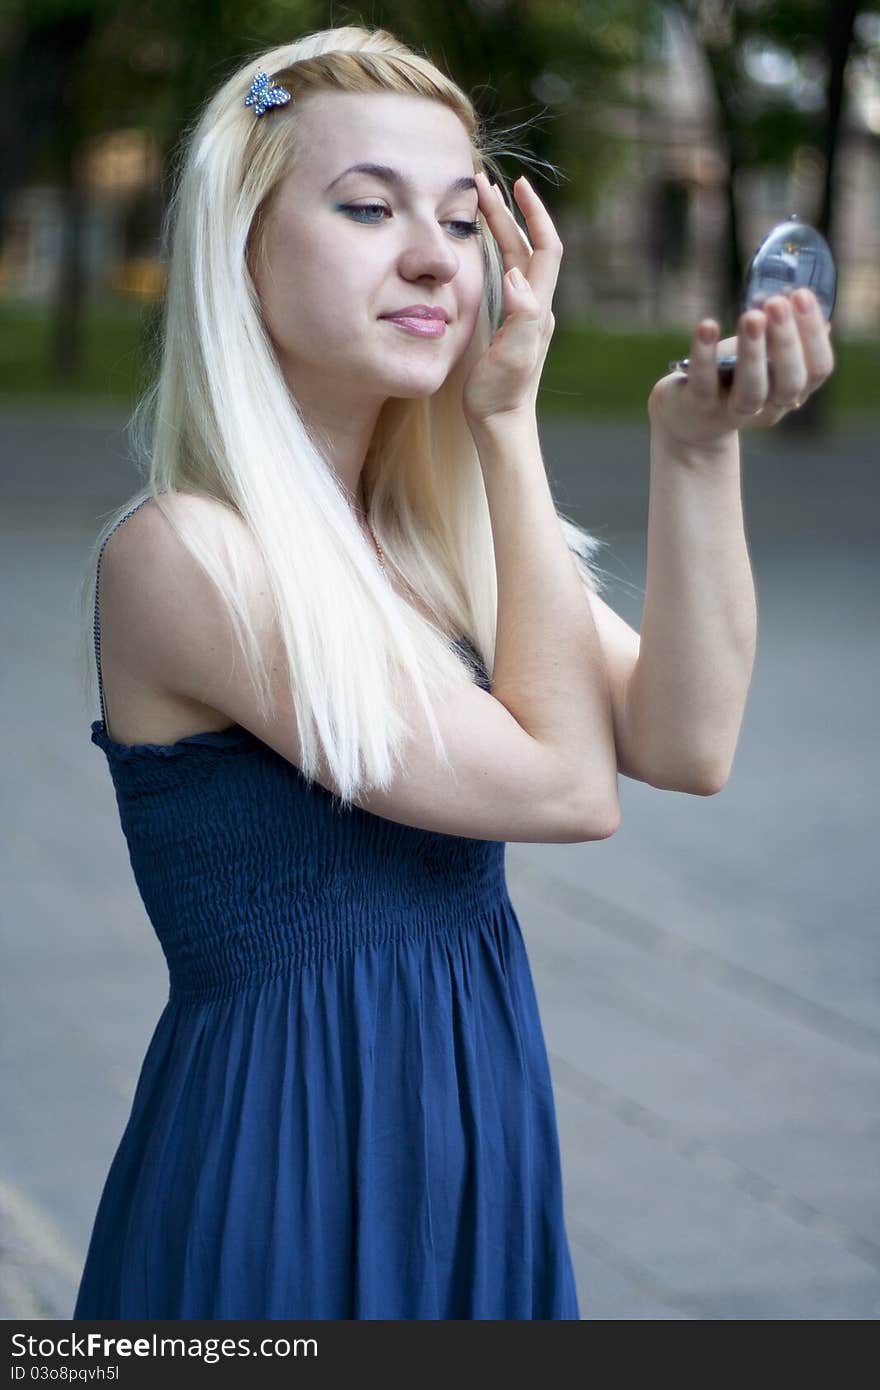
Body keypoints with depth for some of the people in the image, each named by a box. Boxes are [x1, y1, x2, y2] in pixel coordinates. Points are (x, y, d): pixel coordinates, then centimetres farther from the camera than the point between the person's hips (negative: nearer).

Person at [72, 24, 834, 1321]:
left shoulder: (431, 527, 4)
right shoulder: (180, 553, -18)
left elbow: (682, 746, -7)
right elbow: (568, 786, -18)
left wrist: (698, 447, -18)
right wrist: (513, 422, -13)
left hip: (483, 1135, 7)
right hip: (285, 1156, -7)